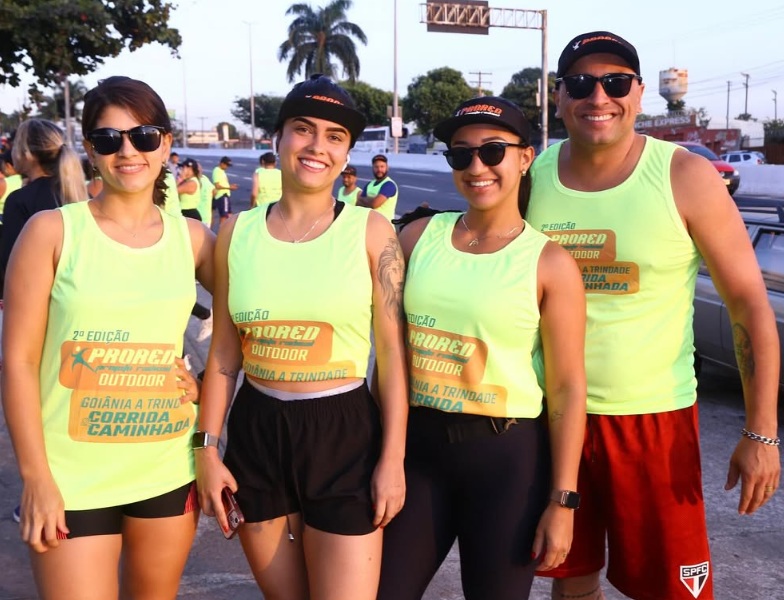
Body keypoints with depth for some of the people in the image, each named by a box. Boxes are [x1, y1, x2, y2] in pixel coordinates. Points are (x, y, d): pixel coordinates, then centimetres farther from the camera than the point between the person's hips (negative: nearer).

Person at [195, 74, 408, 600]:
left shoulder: (371, 230, -5)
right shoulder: (238, 232, 2)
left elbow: (392, 351, -4)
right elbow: (224, 353, 7)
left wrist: (393, 458, -7)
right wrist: (208, 448, 4)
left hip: (344, 433, -3)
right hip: (256, 432, 3)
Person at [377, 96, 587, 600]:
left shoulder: (549, 263, -9)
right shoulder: (419, 237, 2)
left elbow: (568, 388, -8)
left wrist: (563, 499, -9)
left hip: (509, 454, -3)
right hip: (420, 443, 4)